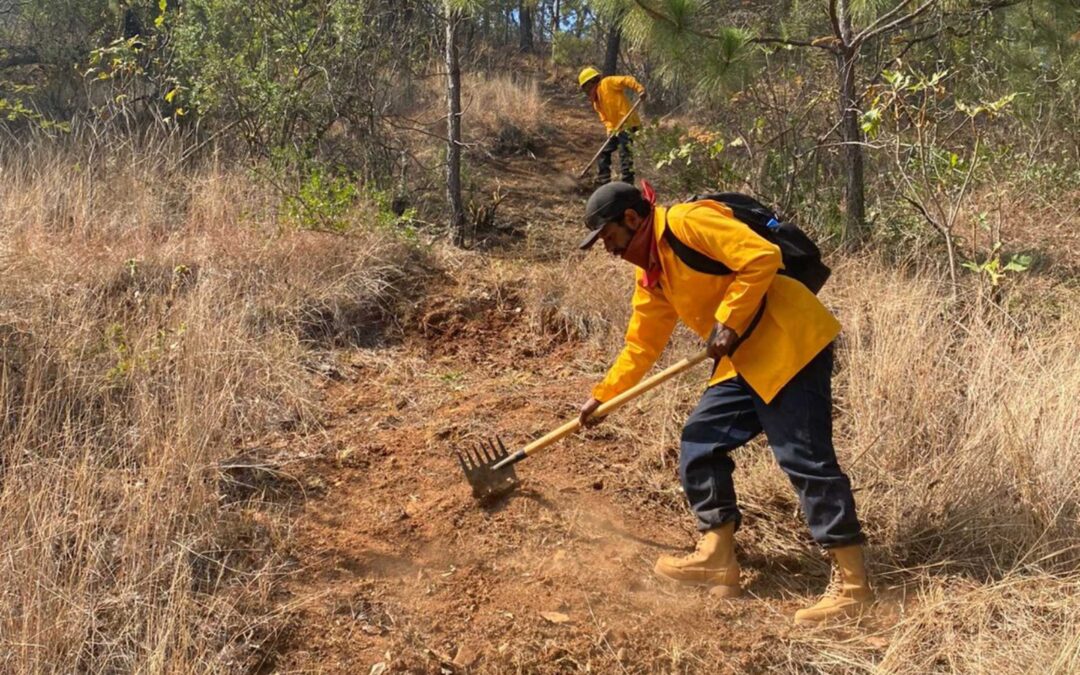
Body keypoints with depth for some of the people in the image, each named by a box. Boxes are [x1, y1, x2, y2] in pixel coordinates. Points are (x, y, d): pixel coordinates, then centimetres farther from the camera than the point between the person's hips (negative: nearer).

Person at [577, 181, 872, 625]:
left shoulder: (687, 222, -12)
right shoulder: (650, 276, 16)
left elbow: (762, 257, -20)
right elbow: (641, 345, 23)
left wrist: (728, 322, -18)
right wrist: (602, 397, 22)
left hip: (790, 343, -10)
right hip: (745, 362, 10)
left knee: (806, 459, -8)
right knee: (700, 445, 9)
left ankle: (852, 585, 2)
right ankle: (718, 559, 19)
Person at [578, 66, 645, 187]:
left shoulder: (607, 83, -5)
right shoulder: (596, 101, 19)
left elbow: (627, 80, -13)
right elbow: (604, 118, 12)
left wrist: (640, 89, -29)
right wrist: (611, 129, -8)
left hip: (628, 124, -10)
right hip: (615, 128, 10)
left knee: (624, 155, -13)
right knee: (604, 153, 14)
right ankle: (603, 182, 25)